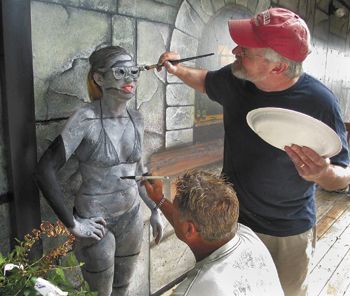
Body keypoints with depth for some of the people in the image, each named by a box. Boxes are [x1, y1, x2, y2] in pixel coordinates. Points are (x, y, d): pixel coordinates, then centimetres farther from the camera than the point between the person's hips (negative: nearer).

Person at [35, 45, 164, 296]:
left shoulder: (136, 119, -1)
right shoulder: (86, 119, -19)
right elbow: (45, 170, -20)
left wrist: (155, 210, 13)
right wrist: (72, 224, -17)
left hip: (132, 217, 5)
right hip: (97, 222, -5)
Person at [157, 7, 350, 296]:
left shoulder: (319, 102, -25)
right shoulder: (233, 78, -12)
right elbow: (206, 80, 14)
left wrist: (322, 174, -36)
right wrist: (177, 69, 4)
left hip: (288, 233, -3)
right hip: (231, 218, 4)